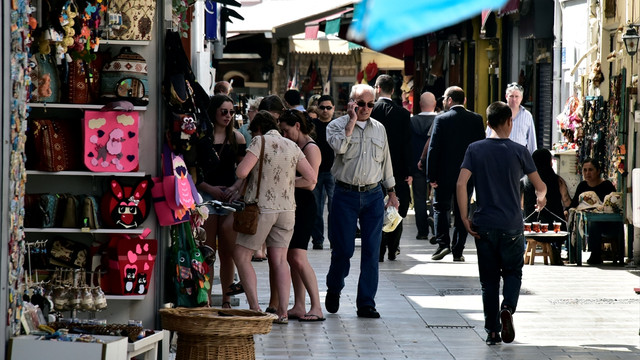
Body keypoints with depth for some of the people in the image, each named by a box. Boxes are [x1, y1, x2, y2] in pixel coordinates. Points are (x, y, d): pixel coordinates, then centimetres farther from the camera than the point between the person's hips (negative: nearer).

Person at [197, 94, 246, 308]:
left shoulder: (236, 137, 11)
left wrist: (236, 188, -4)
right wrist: (209, 188, -11)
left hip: (230, 197, 3)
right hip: (206, 197, -3)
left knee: (228, 252, 3)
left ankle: (226, 299, 10)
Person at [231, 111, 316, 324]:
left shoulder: (261, 141, -6)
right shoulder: (292, 147, 10)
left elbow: (241, 172, -16)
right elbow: (312, 178, 8)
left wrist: (239, 180, 7)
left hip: (262, 207, -5)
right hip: (287, 208, 6)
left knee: (241, 256, 3)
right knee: (279, 260, 8)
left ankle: (255, 308, -7)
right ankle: (283, 311, 1)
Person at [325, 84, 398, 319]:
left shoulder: (379, 129, 13)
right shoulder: (337, 125, 0)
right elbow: (339, 146, -21)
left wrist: (391, 192, 19)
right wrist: (352, 121, -16)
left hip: (373, 195, 3)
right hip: (345, 195, -3)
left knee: (371, 252, 0)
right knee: (343, 249, -1)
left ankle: (366, 304, 5)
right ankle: (333, 290, 25)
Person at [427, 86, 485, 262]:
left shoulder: (441, 119, -8)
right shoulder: (476, 119, 1)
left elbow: (433, 148, -10)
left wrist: (431, 176, -7)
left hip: (445, 174, -3)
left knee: (441, 207, 8)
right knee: (462, 212, 8)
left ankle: (443, 243, -7)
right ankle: (458, 251, 8)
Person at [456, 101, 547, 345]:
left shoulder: (475, 149, 0)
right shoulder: (518, 151, -3)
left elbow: (461, 183, -10)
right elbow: (539, 185, 5)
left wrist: (465, 218, -4)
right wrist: (541, 197, 28)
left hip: (484, 226, 1)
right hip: (512, 226, -1)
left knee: (489, 279, 9)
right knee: (513, 273, 14)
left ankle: (492, 332, 7)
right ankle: (507, 308, -15)